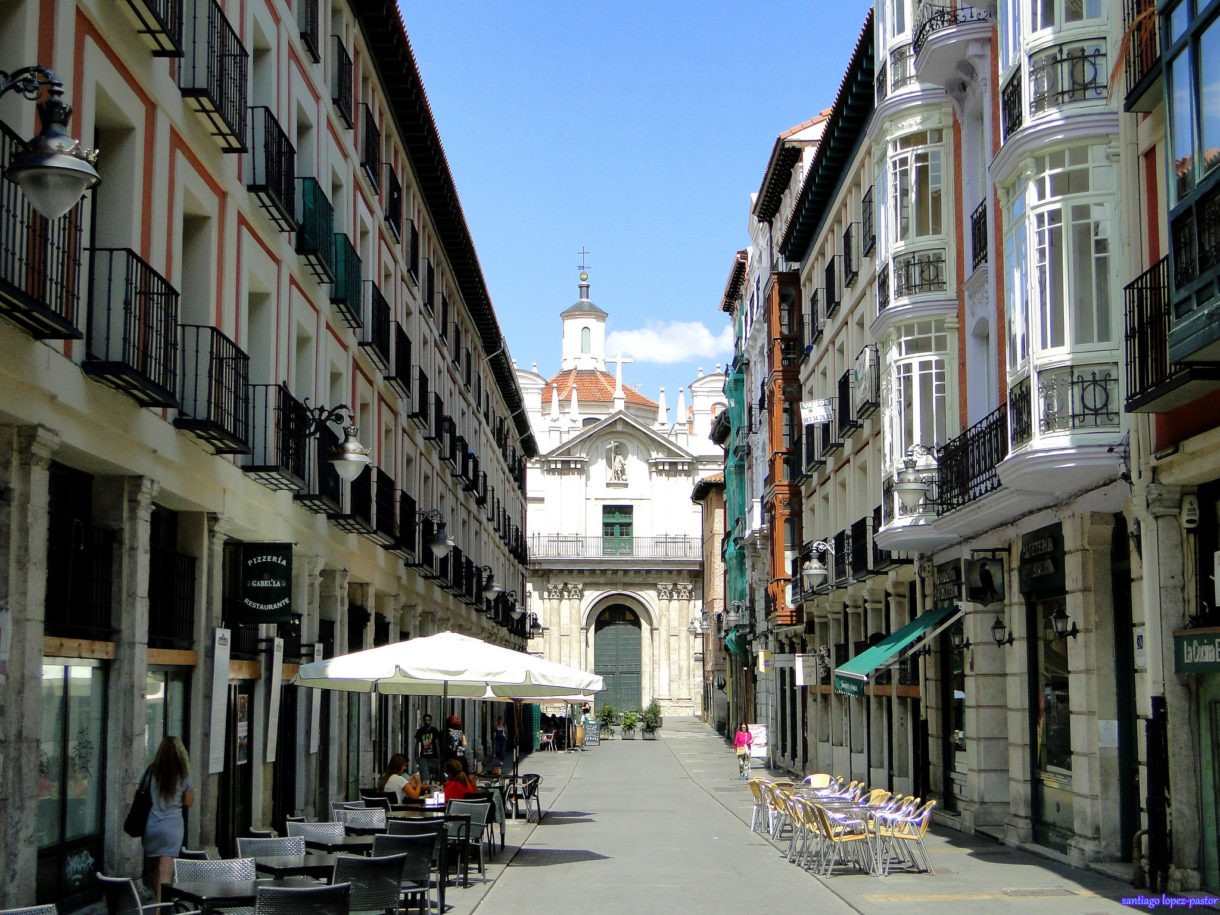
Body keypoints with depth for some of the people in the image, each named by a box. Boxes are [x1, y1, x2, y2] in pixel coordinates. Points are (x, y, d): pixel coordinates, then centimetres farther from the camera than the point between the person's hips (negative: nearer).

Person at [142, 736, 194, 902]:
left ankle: (159, 904, 26)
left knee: (155, 870, 15)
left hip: (151, 826, 2)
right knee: (165, 872, -5)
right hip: (172, 826, -2)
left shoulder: (150, 772, -1)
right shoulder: (183, 775, -5)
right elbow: (189, 802, 1)